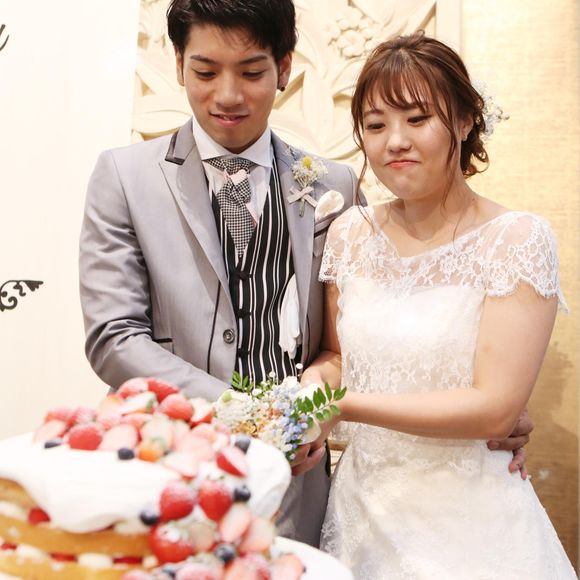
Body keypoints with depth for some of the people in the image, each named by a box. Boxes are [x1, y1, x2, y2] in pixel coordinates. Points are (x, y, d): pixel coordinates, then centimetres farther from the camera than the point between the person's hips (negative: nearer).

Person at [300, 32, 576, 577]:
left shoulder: (517, 239, -14)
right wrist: (316, 378, -13)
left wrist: (345, 404, -22)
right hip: (361, 505, 4)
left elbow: (495, 408, -19)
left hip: (470, 518, -4)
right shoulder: (351, 232, -2)